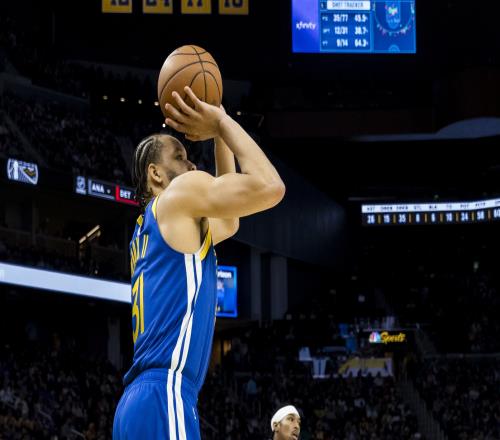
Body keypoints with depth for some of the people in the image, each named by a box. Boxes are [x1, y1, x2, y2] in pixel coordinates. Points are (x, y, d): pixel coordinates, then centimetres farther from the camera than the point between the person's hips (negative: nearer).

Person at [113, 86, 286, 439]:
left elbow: (229, 221, 45)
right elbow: (269, 187, -9)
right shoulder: (183, 192, 2)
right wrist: (221, 122, 6)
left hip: (142, 402, 10)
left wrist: (219, 137, 38)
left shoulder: (163, 223, 29)